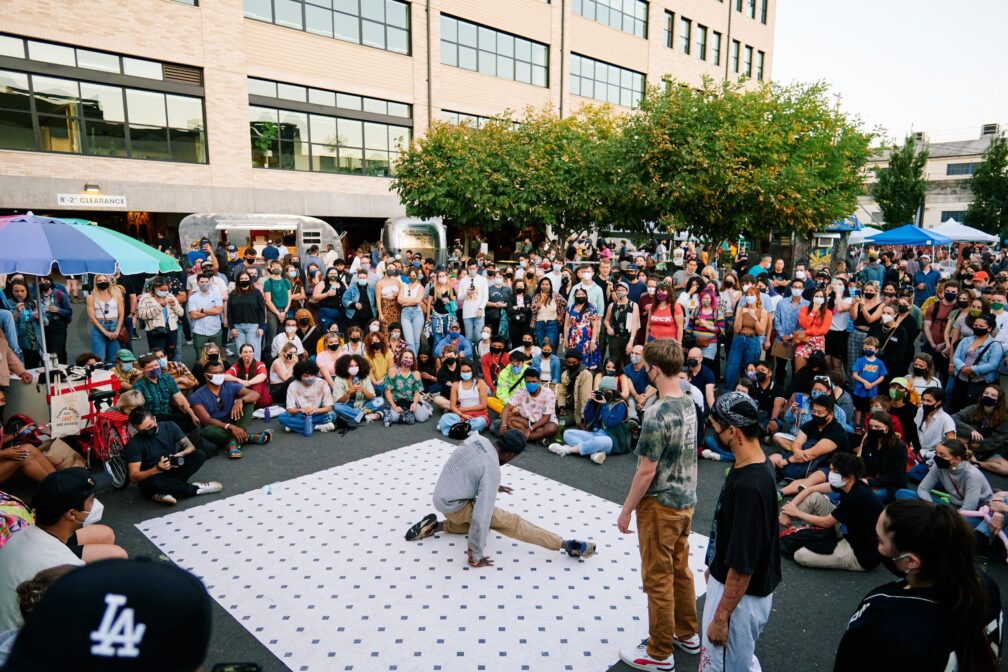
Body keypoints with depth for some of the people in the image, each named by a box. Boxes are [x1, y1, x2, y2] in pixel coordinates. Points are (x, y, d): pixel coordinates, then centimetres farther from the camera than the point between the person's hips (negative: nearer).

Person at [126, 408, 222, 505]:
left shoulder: (169, 426, -5)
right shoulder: (134, 444, -15)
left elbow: (190, 447, -6)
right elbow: (133, 477, -19)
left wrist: (180, 455, -29)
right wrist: (157, 469, -36)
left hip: (171, 472, 4)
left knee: (199, 455, -20)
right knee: (153, 482, -40)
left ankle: (168, 490, -25)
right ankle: (196, 488, -22)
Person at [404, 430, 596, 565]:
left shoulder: (476, 439, -5)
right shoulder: (492, 469, -26)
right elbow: (482, 515, -27)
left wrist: (491, 486, 25)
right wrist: (476, 556, -20)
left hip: (443, 496, 8)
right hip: (454, 506, -8)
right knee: (511, 522, -9)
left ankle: (435, 526, 16)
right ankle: (566, 545, -11)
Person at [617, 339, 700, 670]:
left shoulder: (656, 414, -26)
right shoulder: (689, 404, 1)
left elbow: (646, 471, -22)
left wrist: (626, 510, -11)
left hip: (660, 505, -8)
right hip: (685, 499, 8)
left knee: (658, 579, 6)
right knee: (680, 569, 22)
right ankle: (687, 634, 38)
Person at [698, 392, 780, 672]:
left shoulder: (750, 486, -33)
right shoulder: (753, 464, -3)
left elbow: (742, 567, -27)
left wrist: (720, 617, -18)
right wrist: (715, 567, 22)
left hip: (739, 595, -8)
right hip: (726, 579, 8)